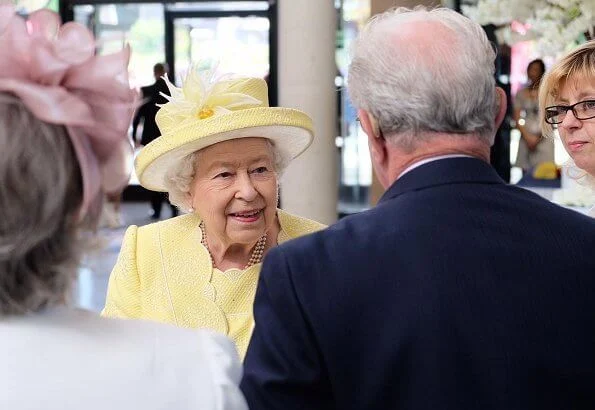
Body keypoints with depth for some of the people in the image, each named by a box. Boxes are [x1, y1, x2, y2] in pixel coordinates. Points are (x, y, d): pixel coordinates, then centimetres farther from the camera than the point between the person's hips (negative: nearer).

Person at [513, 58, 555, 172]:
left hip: (543, 139, -2)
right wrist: (527, 137, -6)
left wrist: (538, 138, -8)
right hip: (526, 139, 2)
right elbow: (517, 118, 7)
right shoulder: (521, 93, 10)